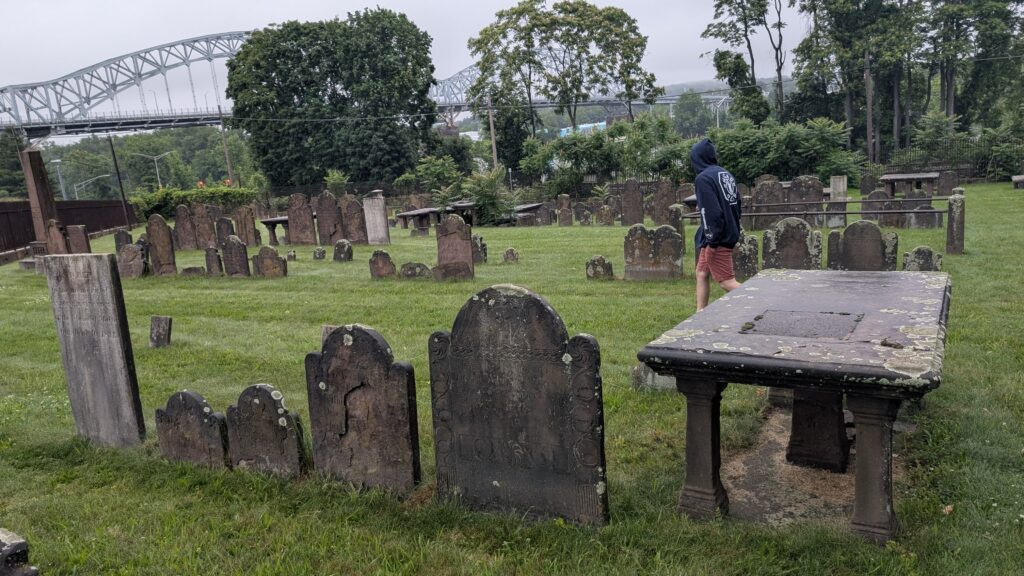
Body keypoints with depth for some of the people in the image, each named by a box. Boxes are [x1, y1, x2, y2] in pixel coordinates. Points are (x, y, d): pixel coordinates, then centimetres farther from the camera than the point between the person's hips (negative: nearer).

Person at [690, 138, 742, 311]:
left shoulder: (703, 178, -16)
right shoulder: (726, 174, 9)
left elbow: (712, 211, -23)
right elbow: (737, 206, 12)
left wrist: (712, 240, -18)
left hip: (718, 238, -9)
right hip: (730, 234, 9)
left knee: (727, 281, -3)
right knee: (702, 274, 17)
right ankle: (700, 313, 22)